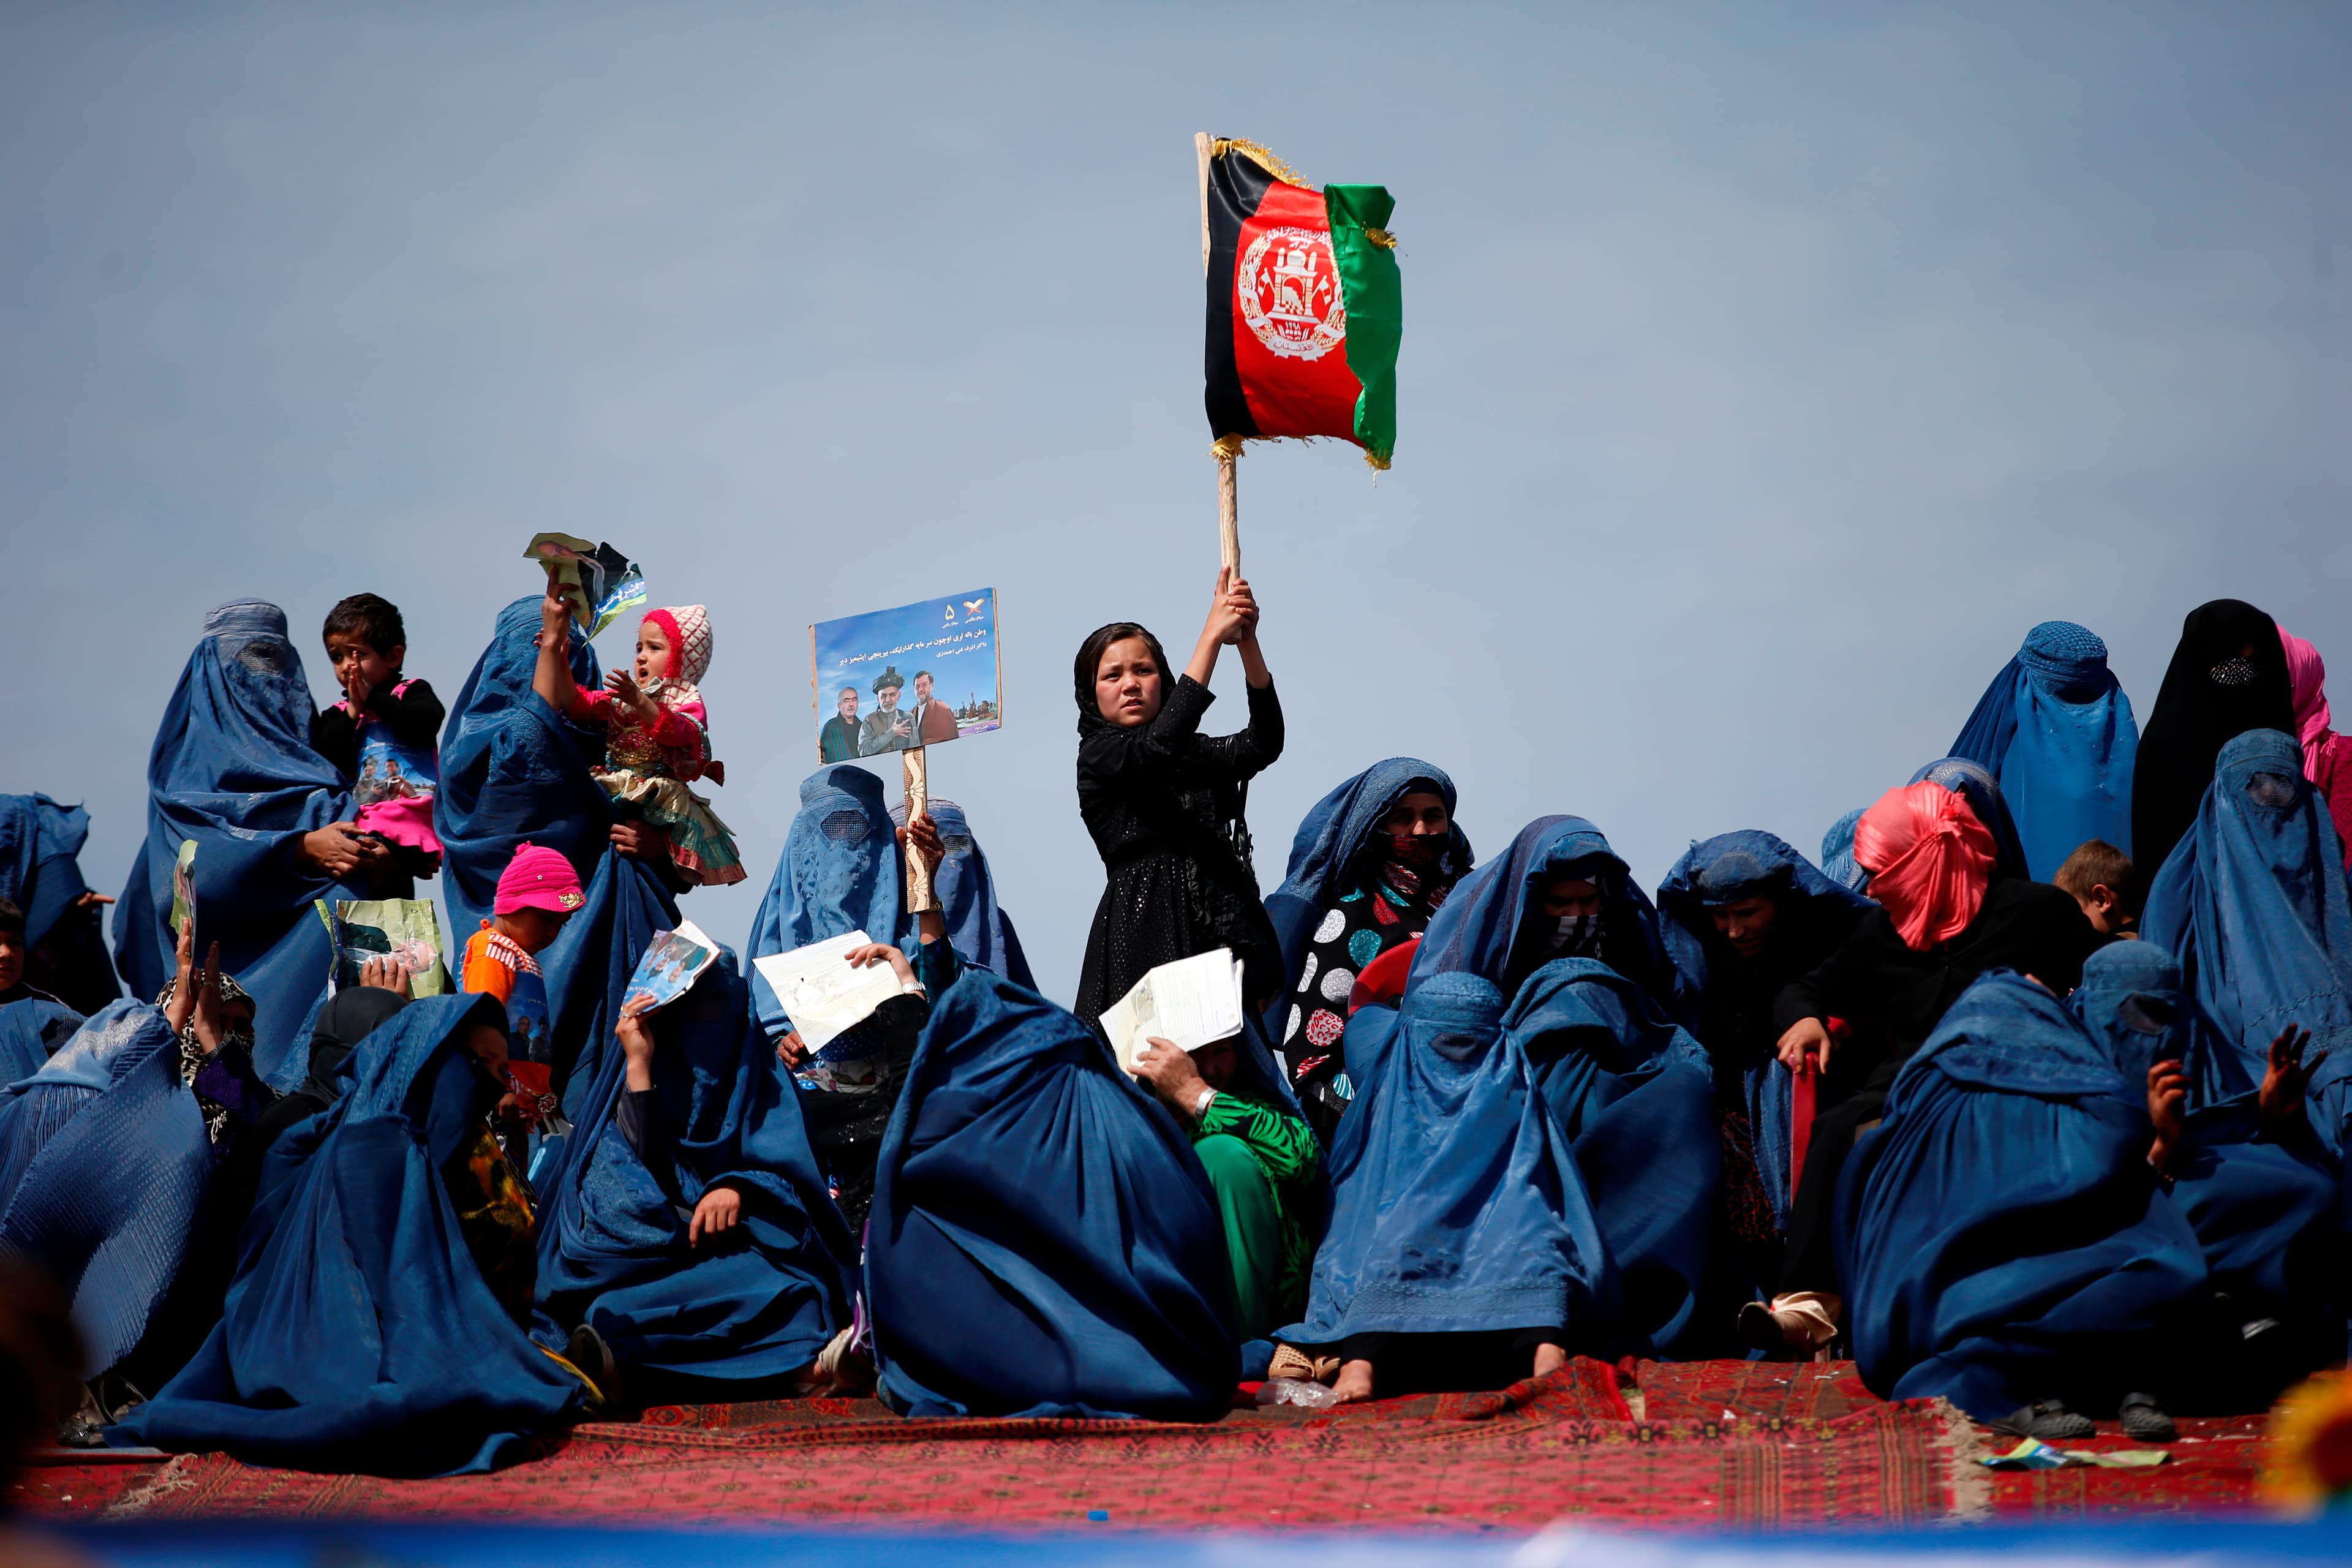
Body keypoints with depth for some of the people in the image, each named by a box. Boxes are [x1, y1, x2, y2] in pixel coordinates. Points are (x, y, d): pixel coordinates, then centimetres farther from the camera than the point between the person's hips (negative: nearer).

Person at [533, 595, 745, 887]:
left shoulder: (688, 703, 3)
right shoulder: (621, 698, 23)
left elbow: (678, 733, -19)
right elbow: (577, 705, 10)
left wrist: (641, 703, -35)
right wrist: (560, 660, -1)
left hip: (661, 797, -5)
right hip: (612, 792, 5)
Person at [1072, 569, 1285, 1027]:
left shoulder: (1196, 754, 20)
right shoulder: (1098, 757, 6)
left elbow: (1264, 744, 1)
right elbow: (1160, 744, -14)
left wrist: (1247, 642, -11)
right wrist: (1213, 634, -12)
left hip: (1226, 934, 4)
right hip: (1146, 936, -4)